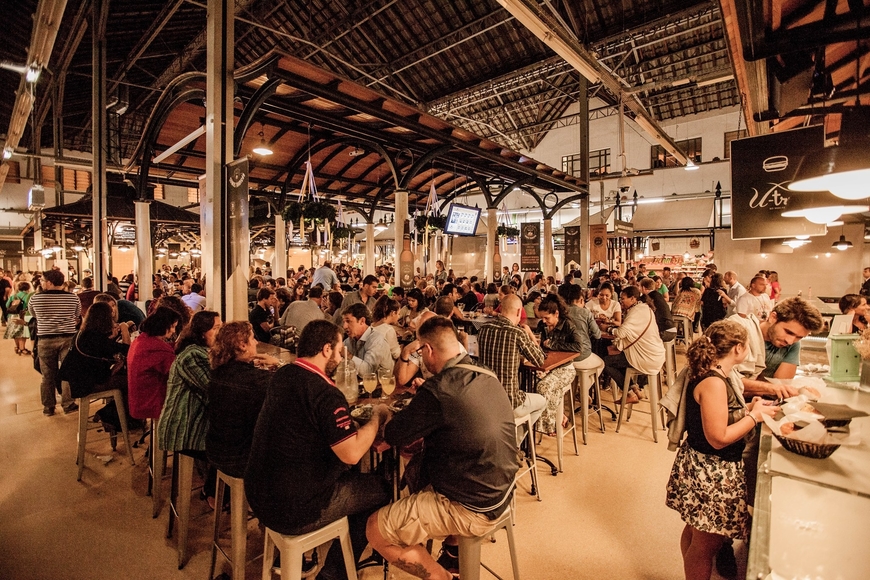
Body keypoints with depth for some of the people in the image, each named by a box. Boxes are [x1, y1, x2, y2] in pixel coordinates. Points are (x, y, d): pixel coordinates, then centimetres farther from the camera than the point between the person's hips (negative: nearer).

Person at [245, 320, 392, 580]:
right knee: (381, 487, 7)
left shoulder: (281, 376, 1)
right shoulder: (325, 393, -25)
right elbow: (352, 453, -26)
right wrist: (377, 417, -11)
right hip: (292, 511, -8)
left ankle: (340, 556, 40)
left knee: (349, 472, 25)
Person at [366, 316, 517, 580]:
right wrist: (422, 398, 11)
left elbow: (394, 435, -12)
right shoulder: (486, 376, -2)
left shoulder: (438, 389, -26)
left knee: (376, 530, 1)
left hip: (472, 508, -8)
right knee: (417, 470, 30)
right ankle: (453, 552, 34)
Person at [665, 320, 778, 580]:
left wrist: (747, 409, 9)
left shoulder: (713, 375, 4)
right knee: (705, 545, 8)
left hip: (702, 467, 9)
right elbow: (718, 438, -24)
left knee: (694, 533, 25)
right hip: (711, 474, -9)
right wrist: (755, 416, -14)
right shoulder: (713, 382, -25)